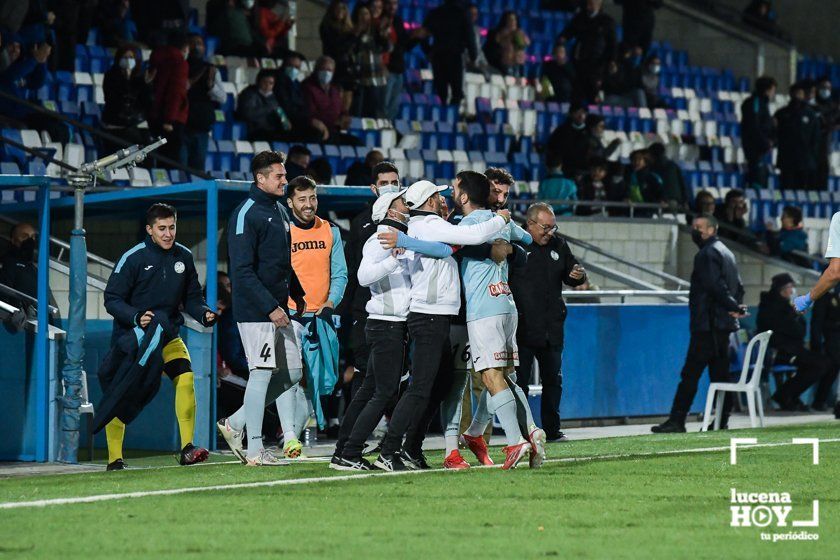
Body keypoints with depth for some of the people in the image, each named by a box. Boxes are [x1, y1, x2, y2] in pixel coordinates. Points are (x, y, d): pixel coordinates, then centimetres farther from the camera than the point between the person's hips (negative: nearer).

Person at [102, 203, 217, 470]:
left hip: (167, 336, 3)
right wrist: (136, 317, -28)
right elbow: (112, 300, -11)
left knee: (186, 378, -16)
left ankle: (187, 448, -13)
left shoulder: (183, 257, 2)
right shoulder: (133, 258, -12)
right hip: (130, 337, -3)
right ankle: (114, 459, 9)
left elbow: (191, 298, 10)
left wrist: (204, 314, -11)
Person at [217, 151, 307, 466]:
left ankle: (236, 423, 18)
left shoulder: (279, 212, 15)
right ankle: (255, 450, -2)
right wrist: (270, 307, -22)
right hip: (255, 310, -9)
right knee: (262, 374, -8)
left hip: (278, 309, 9)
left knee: (292, 373, 9)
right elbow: (243, 271, -19)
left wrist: (297, 294, 18)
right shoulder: (246, 215, -14)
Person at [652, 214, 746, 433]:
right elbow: (738, 286, 19)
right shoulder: (727, 253, 20)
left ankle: (677, 420, -11)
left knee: (690, 373, -9)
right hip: (724, 324, 10)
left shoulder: (707, 254, -11)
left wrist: (733, 306, -11)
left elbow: (715, 286, -19)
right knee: (719, 373, 10)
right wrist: (736, 306, 4)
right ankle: (721, 420, 9)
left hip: (707, 324, -10)